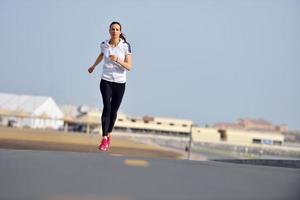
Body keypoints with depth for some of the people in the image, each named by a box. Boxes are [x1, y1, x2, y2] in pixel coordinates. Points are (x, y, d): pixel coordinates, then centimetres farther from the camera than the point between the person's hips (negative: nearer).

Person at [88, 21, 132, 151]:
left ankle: (108, 135, 30)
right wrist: (93, 66, 39)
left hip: (120, 83, 0)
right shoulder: (104, 45, 1)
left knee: (114, 111, 7)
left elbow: (129, 67, -10)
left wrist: (117, 60, -26)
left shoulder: (125, 46, -6)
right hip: (106, 81, 0)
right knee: (107, 107, -18)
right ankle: (104, 139, -17)